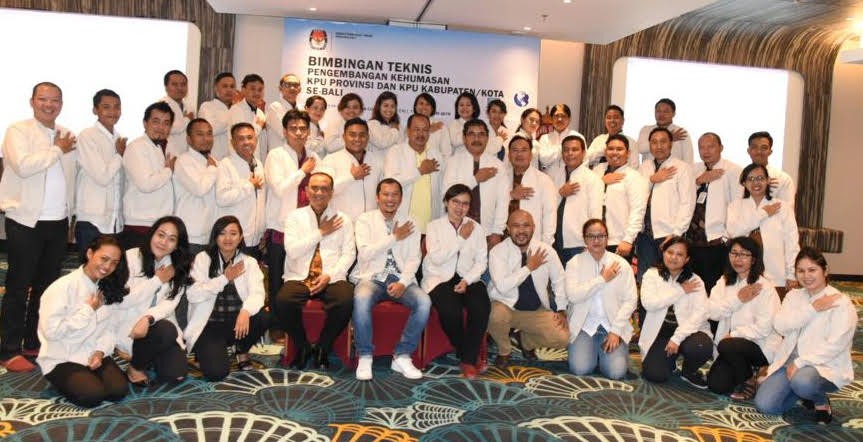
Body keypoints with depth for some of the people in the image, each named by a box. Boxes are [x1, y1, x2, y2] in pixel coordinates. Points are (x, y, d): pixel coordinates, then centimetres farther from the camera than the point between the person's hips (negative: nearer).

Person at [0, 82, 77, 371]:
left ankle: (35, 343, 23)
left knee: (47, 286, 11)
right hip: (26, 222, -5)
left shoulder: (67, 136, 12)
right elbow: (24, 166, -22)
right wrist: (57, 150, -11)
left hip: (58, 223, 5)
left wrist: (69, 216, 10)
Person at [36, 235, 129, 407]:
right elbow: (51, 331, -22)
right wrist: (88, 310, -18)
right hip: (61, 360, -5)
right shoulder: (63, 287, -16)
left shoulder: (109, 290, 5)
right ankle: (62, 381, 7)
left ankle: (88, 376, 11)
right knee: (93, 395, -24)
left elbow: (109, 328, 2)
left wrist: (100, 351, -15)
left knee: (119, 390, -17)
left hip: (94, 355, 5)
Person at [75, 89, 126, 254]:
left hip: (116, 222, 5)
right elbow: (102, 177, -14)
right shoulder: (87, 136, -7)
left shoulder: (119, 138, 12)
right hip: (92, 222, -5)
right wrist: (119, 155, -2)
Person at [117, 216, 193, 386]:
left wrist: (148, 318, -31)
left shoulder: (179, 267, 2)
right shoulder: (131, 257, -9)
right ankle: (135, 366, -5)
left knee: (176, 373, -15)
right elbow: (123, 301, -16)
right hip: (128, 324, -4)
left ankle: (149, 354, 18)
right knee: (166, 331, -34)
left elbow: (170, 303, -11)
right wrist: (157, 280, -15)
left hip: (159, 323, 4)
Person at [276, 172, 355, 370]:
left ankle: (323, 347, -5)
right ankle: (302, 346, -3)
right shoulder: (295, 216, 11)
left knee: (346, 301, -33)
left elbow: (349, 254, 3)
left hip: (332, 279, 0)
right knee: (283, 301, -32)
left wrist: (329, 275, -11)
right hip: (299, 278, 0)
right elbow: (292, 250, -3)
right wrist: (320, 233, -4)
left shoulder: (343, 219, 12)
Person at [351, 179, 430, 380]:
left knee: (424, 301, -26)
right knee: (361, 299, -35)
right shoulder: (365, 220, 5)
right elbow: (365, 253, -9)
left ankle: (402, 356, -11)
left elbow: (413, 259, 3)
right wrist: (394, 237, -7)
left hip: (401, 280, 2)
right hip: (371, 277, -2)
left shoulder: (409, 223, 11)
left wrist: (403, 283, -14)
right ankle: (365, 356, -15)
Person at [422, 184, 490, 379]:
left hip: (468, 279, 2)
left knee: (482, 307, -27)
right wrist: (461, 238, -12)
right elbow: (436, 258, -11)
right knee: (451, 310, -31)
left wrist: (467, 281, -11)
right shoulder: (434, 226, 3)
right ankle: (466, 353, -2)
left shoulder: (477, 228, 10)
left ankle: (468, 359, -10)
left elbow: (481, 261, 6)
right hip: (439, 279, -2)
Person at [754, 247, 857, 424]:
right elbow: (779, 325, -8)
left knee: (801, 381, -39)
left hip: (826, 366, -5)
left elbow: (835, 345, -17)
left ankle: (822, 402, -3)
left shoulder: (840, 302, -8)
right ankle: (805, 391, 17)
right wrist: (813, 308, -16)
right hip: (791, 362, 5)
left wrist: (800, 363, -21)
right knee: (764, 405, -12)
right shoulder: (794, 295, 9)